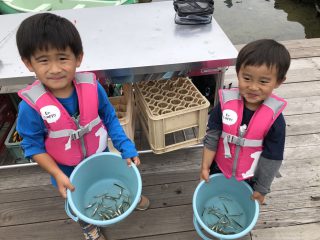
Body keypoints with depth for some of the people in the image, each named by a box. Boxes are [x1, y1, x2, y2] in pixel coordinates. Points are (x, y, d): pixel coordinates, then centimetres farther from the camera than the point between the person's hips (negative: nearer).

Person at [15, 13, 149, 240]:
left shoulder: (92, 87, -26)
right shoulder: (31, 105, -31)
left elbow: (110, 119, -11)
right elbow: (33, 145, -17)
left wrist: (126, 147, -18)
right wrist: (58, 175, -23)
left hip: (100, 155, 2)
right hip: (67, 169, -1)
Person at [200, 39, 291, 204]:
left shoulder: (275, 119, -24)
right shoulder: (226, 103, -21)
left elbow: (272, 158, -15)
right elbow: (212, 136, -11)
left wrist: (261, 189, -7)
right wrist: (205, 166, -7)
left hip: (249, 178, -2)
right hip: (219, 169, 2)